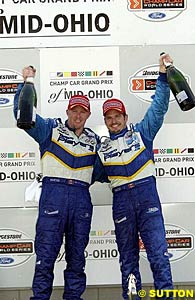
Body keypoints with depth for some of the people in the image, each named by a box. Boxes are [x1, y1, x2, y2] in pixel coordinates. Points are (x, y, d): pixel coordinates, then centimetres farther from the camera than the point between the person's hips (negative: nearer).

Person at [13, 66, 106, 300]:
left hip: (82, 198, 4)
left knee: (77, 254, 9)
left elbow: (98, 171, 23)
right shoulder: (51, 129, 8)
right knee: (46, 252, -6)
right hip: (53, 194, -4)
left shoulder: (94, 140, 17)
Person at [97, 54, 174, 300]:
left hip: (147, 195, -2)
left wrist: (162, 75, -6)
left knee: (159, 254, -6)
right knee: (127, 258, 10)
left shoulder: (141, 132, 8)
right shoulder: (101, 147, 13)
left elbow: (159, 107, 1)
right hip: (121, 201, 2)